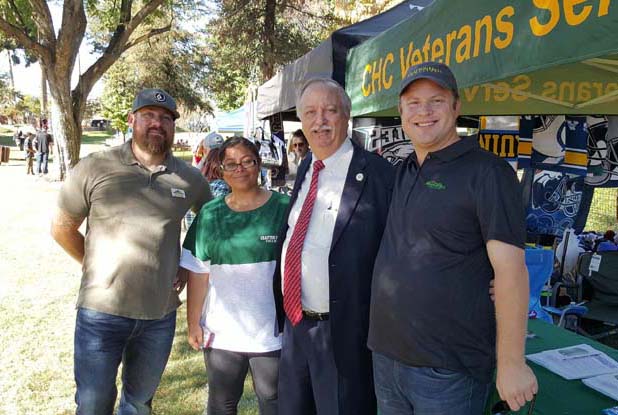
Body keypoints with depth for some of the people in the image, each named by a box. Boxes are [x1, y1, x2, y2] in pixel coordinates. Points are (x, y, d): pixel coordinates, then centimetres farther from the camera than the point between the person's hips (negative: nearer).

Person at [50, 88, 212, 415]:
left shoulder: (190, 178, 0)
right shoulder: (94, 168, -6)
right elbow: (62, 227, 3)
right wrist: (96, 266, 0)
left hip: (160, 313, 2)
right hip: (102, 310, -2)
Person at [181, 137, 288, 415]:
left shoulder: (283, 208, -7)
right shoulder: (210, 214, 1)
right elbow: (198, 273, 3)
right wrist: (193, 322, 2)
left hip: (272, 332, -2)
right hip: (222, 333, 3)